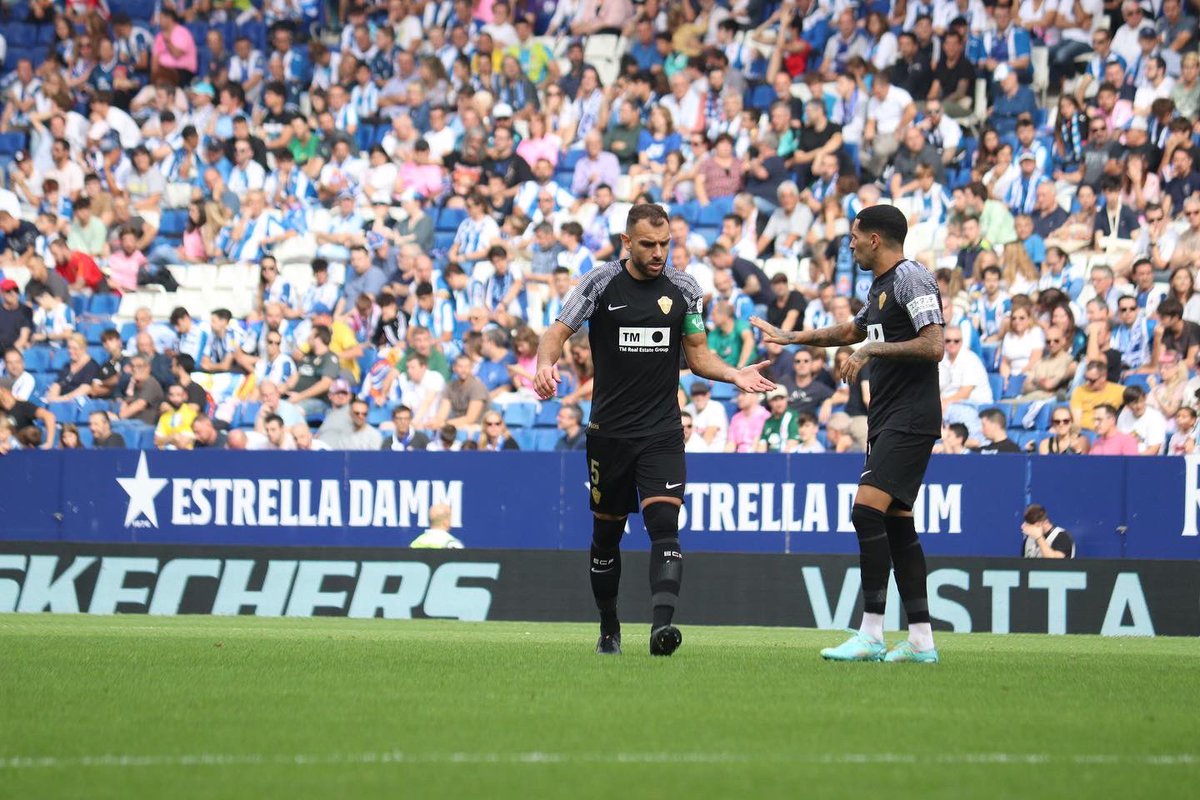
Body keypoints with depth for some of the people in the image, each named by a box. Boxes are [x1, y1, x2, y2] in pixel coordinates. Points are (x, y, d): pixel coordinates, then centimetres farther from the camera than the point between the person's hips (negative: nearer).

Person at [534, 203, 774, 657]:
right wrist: (545, 364, -27)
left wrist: (735, 375, -8)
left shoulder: (684, 290, 4)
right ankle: (609, 629, 28)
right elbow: (558, 333, -5)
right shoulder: (601, 283, -3)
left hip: (662, 432, 0)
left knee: (664, 522, -19)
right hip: (609, 431, 0)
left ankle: (662, 624, -31)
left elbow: (699, 355, 11)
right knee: (606, 532, 10)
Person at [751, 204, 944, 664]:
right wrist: (789, 338, 42)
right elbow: (850, 331, 38)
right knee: (897, 523, 8)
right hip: (888, 419, 10)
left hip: (910, 419, -10)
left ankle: (871, 636, -19)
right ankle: (921, 641, 9)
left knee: (868, 510, -18)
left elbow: (934, 346, -21)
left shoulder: (910, 278, -11)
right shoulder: (882, 285, 19)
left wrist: (873, 350, -19)